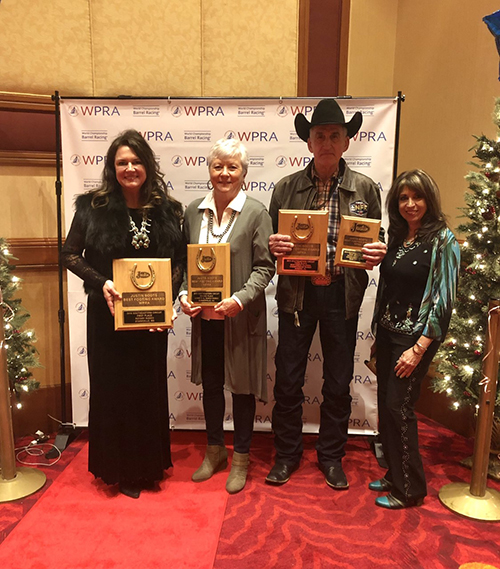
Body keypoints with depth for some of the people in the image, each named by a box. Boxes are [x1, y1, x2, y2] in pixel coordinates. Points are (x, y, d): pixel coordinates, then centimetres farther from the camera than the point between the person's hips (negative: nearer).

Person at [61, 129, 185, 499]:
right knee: (112, 387, 9)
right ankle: (120, 470, 30)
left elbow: (179, 259, 4)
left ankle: (149, 465, 35)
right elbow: (70, 255, -1)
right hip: (107, 313, -1)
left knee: (150, 387, 13)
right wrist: (100, 282, -16)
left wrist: (169, 294, -11)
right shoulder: (93, 206, -4)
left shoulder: (166, 210, 1)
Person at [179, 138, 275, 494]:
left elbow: (265, 267, -10)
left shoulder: (256, 212, -8)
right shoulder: (194, 211, 5)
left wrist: (239, 299, -22)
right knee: (210, 383, 17)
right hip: (204, 315, 4)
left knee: (242, 387, 10)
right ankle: (215, 450, 39)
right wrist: (184, 295, -6)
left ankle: (241, 458, 30)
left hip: (241, 317, -4)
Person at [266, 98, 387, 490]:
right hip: (296, 294, 0)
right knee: (288, 380, 9)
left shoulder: (366, 189, 2)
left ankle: (332, 456, 35)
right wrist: (274, 246, -18)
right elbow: (270, 241, 4)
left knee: (338, 384, 12)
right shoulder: (286, 188, 2)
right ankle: (287, 454, 32)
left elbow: (376, 244, 7)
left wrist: (377, 255, -16)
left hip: (342, 295, 0)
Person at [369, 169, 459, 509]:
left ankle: (410, 489, 16)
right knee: (386, 406, 11)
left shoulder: (443, 241, -9)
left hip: (415, 337, -6)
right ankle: (394, 475, 29)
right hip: (387, 333, 6)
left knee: (399, 407, -2)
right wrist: (378, 334, 10)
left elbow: (444, 298, -14)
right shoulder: (396, 237, 10)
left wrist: (419, 348, -17)